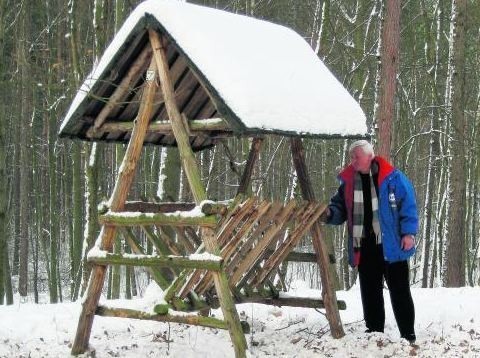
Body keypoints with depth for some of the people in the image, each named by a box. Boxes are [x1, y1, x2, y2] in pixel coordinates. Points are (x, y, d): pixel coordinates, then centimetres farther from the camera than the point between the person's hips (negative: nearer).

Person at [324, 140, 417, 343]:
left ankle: (408, 337, 7)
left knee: (399, 292, 2)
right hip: (364, 247, 5)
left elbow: (408, 206, -5)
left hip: (391, 246, -4)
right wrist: (330, 213, -6)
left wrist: (408, 233, -12)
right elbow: (340, 208, 16)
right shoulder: (348, 181, 9)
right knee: (370, 292, 10)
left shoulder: (393, 178, -5)